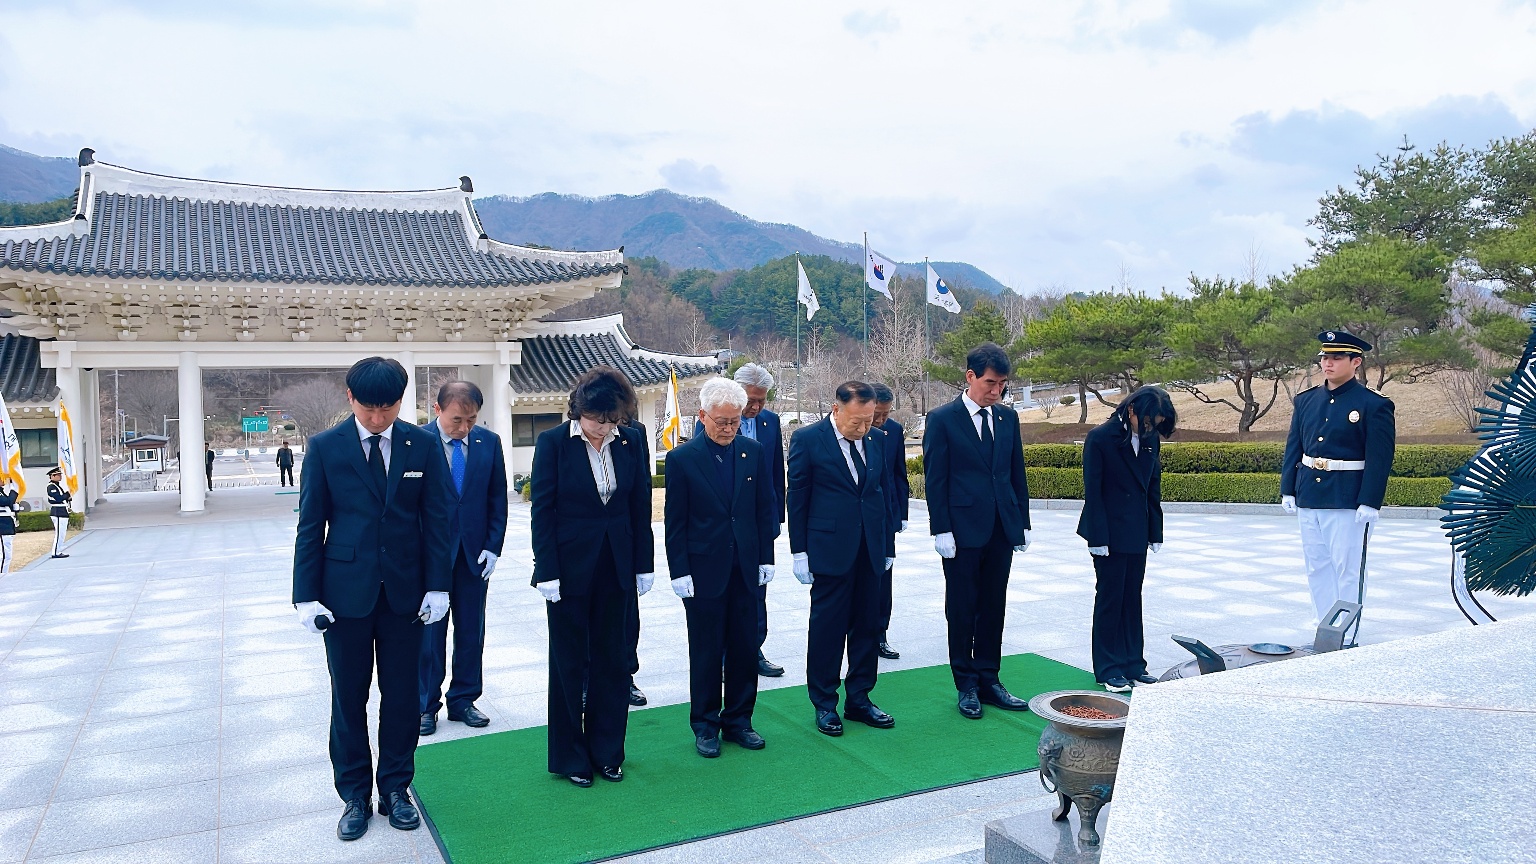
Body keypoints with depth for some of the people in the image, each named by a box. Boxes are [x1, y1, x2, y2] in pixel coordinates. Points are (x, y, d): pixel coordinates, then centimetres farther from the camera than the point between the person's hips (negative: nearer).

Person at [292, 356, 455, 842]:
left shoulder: (423, 445, 0)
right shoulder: (324, 448, -3)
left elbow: (438, 518, 1)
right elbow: (310, 526, -1)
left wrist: (438, 585, -3)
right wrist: (307, 595, -5)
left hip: (406, 591, 1)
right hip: (345, 591, -1)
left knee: (401, 696, 10)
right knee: (348, 698, 9)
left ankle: (396, 789, 26)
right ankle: (354, 796, 24)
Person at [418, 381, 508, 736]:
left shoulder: (489, 442, 1)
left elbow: (497, 500, 5)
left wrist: (493, 547, -2)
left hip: (475, 553, 3)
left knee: (471, 632, 10)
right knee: (429, 632, 6)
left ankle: (463, 700, 23)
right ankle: (426, 706, 19)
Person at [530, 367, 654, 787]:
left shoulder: (631, 442, 0)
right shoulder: (553, 443, -9)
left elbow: (640, 507, 5)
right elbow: (542, 511, -8)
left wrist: (643, 564, 4)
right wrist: (547, 572, -11)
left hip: (616, 566, 3)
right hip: (570, 567, -3)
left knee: (612, 660, 11)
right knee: (570, 663, 9)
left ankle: (607, 751, 27)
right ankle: (570, 756, 24)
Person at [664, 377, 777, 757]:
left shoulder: (753, 451, 3)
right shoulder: (681, 459, -7)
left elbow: (765, 508, 8)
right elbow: (675, 522, -5)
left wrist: (766, 557, 4)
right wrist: (679, 572, -8)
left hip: (746, 569, 3)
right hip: (704, 570, -3)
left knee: (745, 647, 10)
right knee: (706, 651, 7)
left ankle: (738, 719, 25)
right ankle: (705, 725, 21)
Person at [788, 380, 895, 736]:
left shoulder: (874, 441, 8)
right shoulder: (808, 440, -6)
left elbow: (882, 494, 14)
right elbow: (797, 498, -4)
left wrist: (887, 546, 13)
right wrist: (800, 551, -6)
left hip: (870, 551, 5)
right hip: (830, 550, -5)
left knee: (868, 626, 10)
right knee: (827, 627, 3)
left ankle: (859, 699, 23)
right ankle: (824, 704, 17)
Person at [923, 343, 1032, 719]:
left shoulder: (1007, 418, 9)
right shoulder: (942, 419, -6)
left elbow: (1017, 473, 13)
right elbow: (935, 479, -8)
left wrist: (1023, 522, 9)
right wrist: (941, 530, -12)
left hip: (1002, 529, 5)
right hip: (963, 529, -4)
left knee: (993, 608, 11)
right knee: (962, 610, 6)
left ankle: (989, 680, 22)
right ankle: (967, 685, 18)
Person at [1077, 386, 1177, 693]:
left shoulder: (1150, 440, 4)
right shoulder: (1100, 438, -13)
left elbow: (1153, 488, 10)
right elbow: (1092, 491, -13)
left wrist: (1155, 532, 8)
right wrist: (1098, 538, -15)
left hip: (1137, 534, 6)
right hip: (1110, 535, -5)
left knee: (1132, 598, 11)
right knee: (1109, 598, 3)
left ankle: (1133, 665, 21)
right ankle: (1108, 669, 14)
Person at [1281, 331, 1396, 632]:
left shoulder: (1375, 405, -6)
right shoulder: (1306, 400, 9)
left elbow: (1380, 458, -10)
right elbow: (1293, 447, 12)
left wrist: (1369, 503, -15)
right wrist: (1287, 490, 7)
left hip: (1348, 503, -6)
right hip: (1308, 499, 6)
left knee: (1348, 567, 0)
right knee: (1316, 565, 13)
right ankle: (1322, 622, 25)